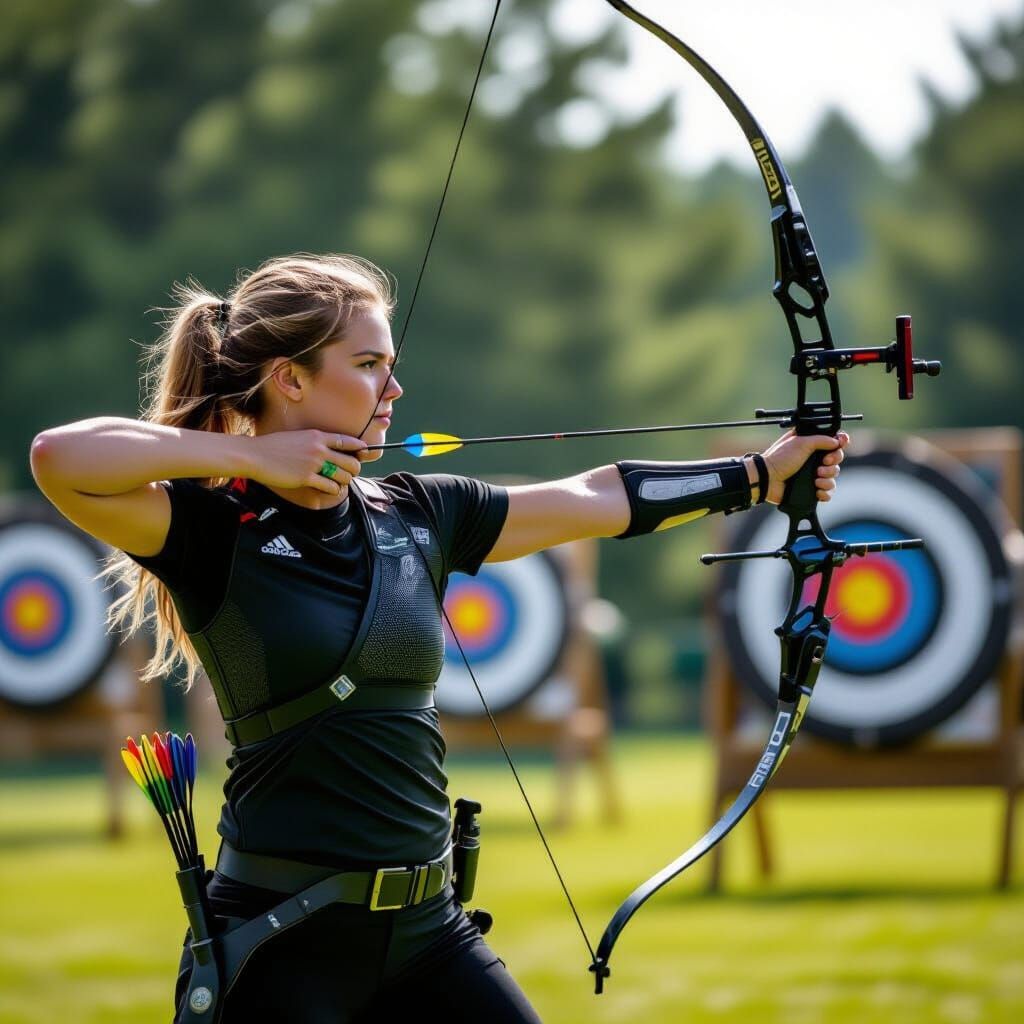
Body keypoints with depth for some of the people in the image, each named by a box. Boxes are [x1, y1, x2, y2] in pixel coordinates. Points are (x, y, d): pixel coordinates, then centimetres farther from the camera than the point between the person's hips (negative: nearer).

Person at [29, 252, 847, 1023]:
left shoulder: (420, 516, 8)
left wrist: (762, 474, 20)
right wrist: (251, 457, -18)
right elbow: (61, 459, -26)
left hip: (427, 929, 6)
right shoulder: (214, 530, -9)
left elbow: (603, 500, 17)